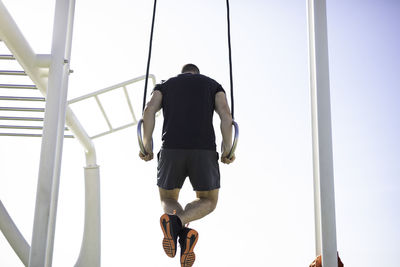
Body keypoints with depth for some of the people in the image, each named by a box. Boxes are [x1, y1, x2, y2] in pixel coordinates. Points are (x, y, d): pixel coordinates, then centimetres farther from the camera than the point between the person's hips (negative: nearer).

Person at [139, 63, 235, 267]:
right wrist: (227, 149, 3)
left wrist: (147, 145, 1)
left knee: (167, 200, 22)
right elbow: (226, 115, 1)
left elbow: (149, 110, 2)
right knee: (208, 203, 20)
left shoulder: (165, 85, 24)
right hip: (204, 151, 0)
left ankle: (183, 231, -16)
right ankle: (178, 221, -17)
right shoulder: (213, 85, 23)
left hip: (171, 150, 1)